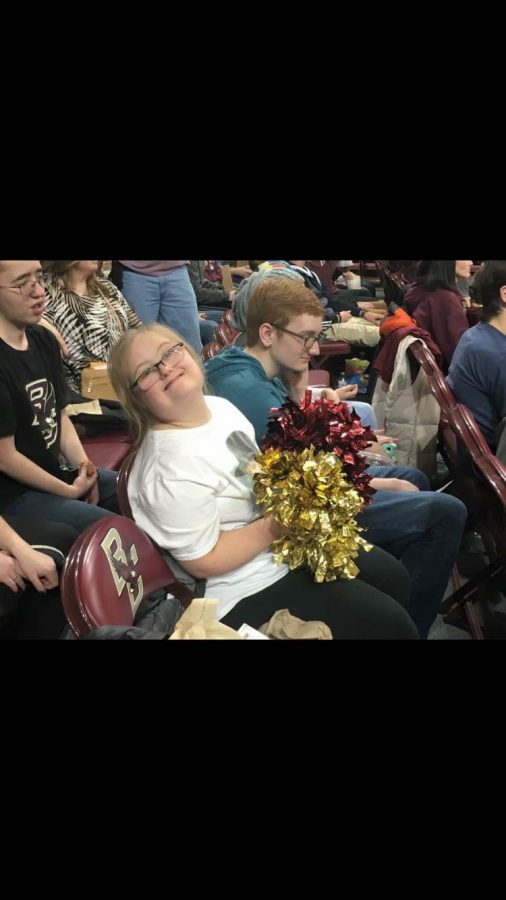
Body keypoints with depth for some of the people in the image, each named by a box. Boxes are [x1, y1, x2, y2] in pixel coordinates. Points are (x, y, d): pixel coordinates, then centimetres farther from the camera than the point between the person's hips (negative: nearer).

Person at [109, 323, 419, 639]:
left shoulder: (219, 405, -2)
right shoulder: (171, 469, -31)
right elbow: (202, 562, -25)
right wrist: (275, 528, -26)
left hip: (287, 541, 9)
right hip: (251, 589, -9)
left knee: (394, 577, 20)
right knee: (391, 624, -6)